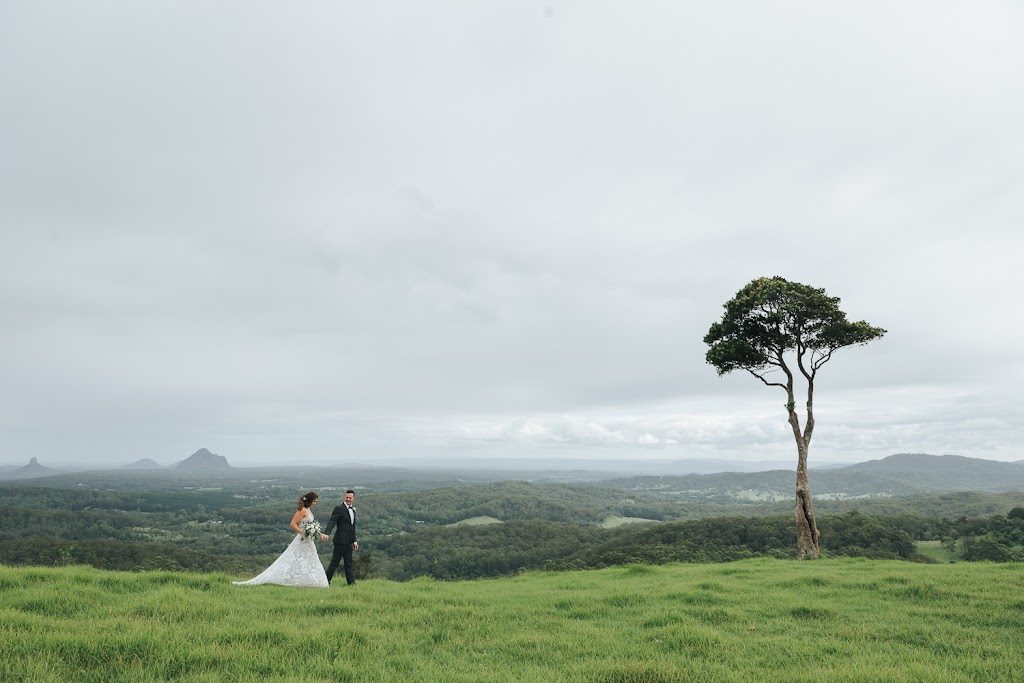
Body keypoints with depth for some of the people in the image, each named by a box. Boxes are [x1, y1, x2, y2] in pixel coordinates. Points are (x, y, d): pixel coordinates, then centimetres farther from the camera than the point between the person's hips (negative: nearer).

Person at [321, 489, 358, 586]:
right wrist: (326, 533, -36)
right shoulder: (339, 508, -8)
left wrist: (354, 541, 20)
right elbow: (331, 522, -20)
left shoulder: (353, 510, 16)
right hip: (341, 540, -7)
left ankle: (351, 583, 12)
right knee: (335, 562, 0)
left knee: (349, 563, 9)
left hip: (349, 542, 7)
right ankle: (326, 581, 12)